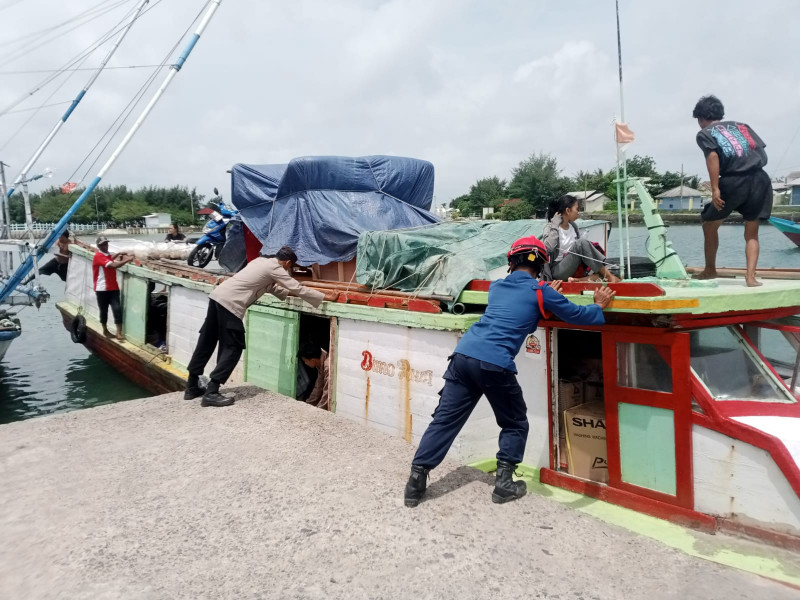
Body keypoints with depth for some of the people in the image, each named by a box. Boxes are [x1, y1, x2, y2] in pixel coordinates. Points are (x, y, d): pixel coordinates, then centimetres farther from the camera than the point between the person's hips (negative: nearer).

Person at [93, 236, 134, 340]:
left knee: (117, 309, -7)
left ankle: (119, 333, -9)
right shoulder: (98, 256, -14)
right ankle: (105, 330, 25)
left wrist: (118, 254, 24)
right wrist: (127, 260, -24)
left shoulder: (107, 255, 15)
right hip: (102, 289, -6)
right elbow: (114, 265, -25)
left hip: (113, 288, 6)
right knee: (104, 310, 8)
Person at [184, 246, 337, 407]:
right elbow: (298, 288, -4)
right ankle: (211, 393, -4)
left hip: (218, 296, 10)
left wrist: (287, 292, 41)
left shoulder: (262, 261, 22)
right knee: (233, 348, -3)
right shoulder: (275, 268, -4)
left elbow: (271, 287, 36)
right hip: (230, 303, -10)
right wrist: (324, 296, 2)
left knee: (206, 343, 15)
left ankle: (192, 387, 24)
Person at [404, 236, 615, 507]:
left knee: (445, 420, 8)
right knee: (515, 424, 17)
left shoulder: (496, 286, 22)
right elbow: (576, 315, 17)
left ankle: (416, 480, 8)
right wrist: (599, 306, 33)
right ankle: (503, 483, 17)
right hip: (495, 365, -5)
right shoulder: (540, 291, 6)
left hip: (463, 355, 5)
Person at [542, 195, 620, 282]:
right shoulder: (551, 227, -8)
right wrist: (555, 227, -20)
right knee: (581, 243, -24)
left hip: (574, 270, 7)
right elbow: (548, 248, -27)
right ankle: (608, 276, -21)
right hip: (556, 271, -7)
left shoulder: (573, 226, 10)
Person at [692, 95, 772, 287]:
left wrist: (715, 189, -13)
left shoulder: (704, 133, 10)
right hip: (760, 179, 4)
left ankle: (710, 270, 28)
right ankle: (750, 276, -1)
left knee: (710, 225, 18)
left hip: (733, 182, -4)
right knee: (751, 233, 13)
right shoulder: (741, 125, 23)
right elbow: (762, 152, 13)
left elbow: (712, 156, -9)